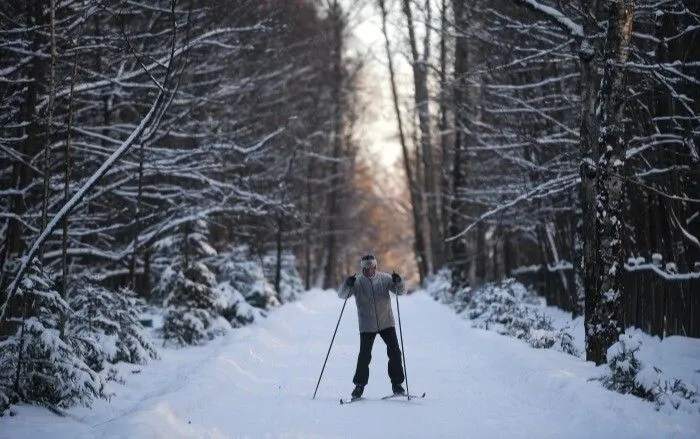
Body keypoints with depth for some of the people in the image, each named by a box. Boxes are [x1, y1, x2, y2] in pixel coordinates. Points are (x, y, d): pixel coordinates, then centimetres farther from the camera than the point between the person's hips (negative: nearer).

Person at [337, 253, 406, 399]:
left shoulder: (384, 278, 0)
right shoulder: (357, 281, -4)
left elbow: (401, 291, -1)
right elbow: (342, 294, -12)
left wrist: (398, 282, -23)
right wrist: (347, 284, -32)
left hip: (386, 323, 2)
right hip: (367, 325, -2)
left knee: (394, 352, -1)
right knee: (364, 356, -5)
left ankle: (396, 383, 12)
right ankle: (359, 385, 8)